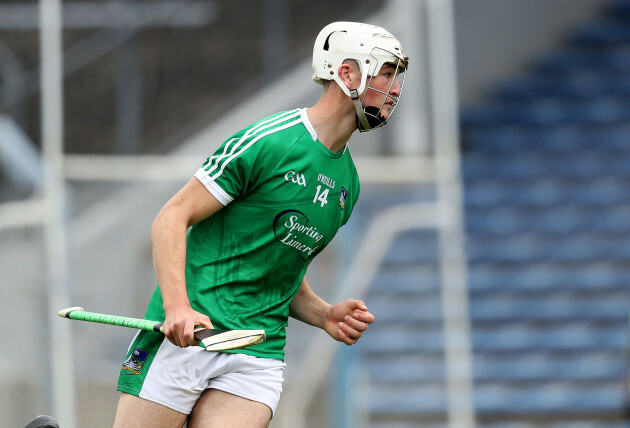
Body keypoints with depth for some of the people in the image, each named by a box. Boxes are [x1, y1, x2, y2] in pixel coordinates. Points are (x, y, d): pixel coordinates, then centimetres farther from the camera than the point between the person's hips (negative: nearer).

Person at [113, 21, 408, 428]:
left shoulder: (348, 183, 17)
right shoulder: (269, 142, -6)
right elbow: (172, 218, -8)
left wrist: (326, 315, 6)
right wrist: (178, 306, -22)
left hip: (260, 357, 6)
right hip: (186, 333, -6)